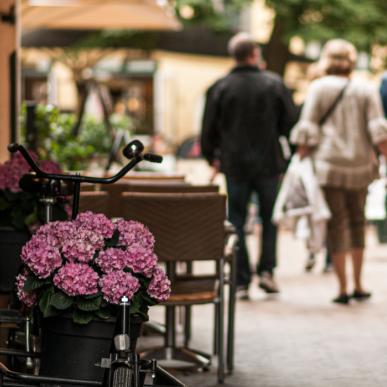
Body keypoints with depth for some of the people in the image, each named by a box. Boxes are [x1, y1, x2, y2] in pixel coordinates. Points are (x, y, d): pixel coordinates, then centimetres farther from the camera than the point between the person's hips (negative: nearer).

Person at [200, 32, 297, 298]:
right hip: (269, 163, 0)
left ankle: (242, 281, 3)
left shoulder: (220, 87, -3)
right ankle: (267, 270, 1)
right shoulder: (274, 84, -3)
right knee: (270, 219, 14)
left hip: (234, 165, 0)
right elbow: (291, 123, -1)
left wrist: (212, 157, 17)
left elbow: (208, 129, 1)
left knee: (237, 222, 6)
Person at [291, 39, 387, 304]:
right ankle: (358, 285, 16)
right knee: (357, 221, 16)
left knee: (337, 223, 2)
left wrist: (302, 156, 1)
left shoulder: (318, 88, 0)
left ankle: (343, 288, 0)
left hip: (329, 164, -2)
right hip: (360, 165, 2)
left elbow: (307, 129, -4)